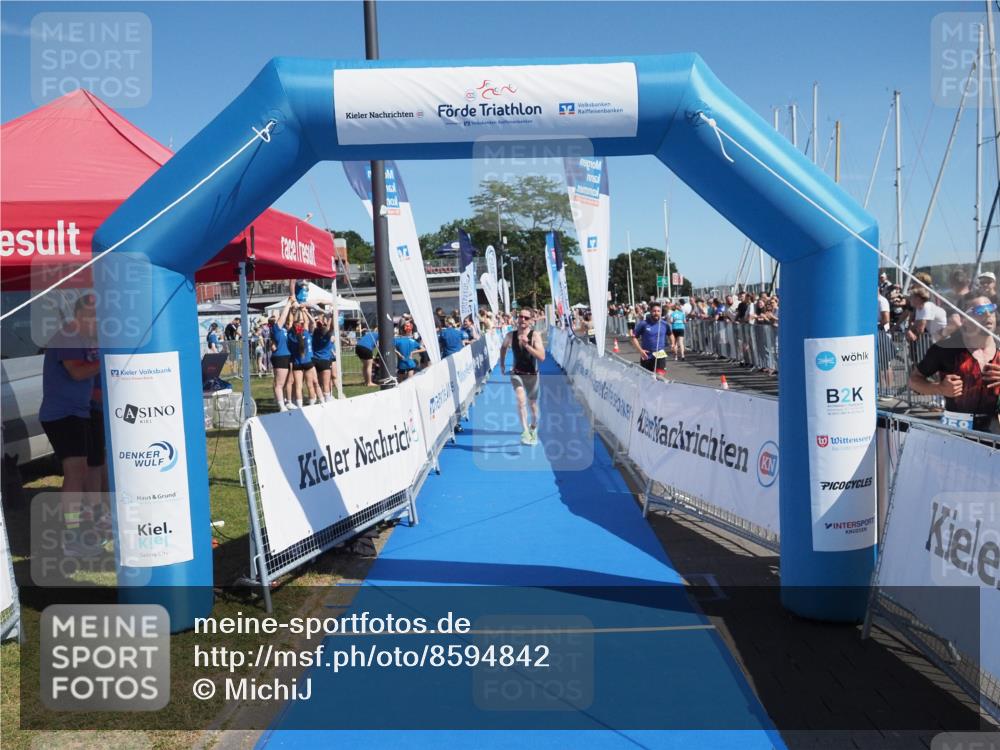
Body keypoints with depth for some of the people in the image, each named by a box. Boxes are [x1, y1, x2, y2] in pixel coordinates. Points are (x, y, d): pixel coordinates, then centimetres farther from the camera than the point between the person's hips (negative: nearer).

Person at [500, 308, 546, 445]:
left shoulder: (535, 336, -16)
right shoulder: (511, 335, -6)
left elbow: (542, 357, -27)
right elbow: (503, 347, 17)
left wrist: (527, 345, -34)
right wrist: (502, 364, 17)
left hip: (532, 375, -1)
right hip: (516, 373, 1)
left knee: (533, 405, 14)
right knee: (521, 399, -24)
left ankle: (533, 429, 40)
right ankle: (525, 431, -28)